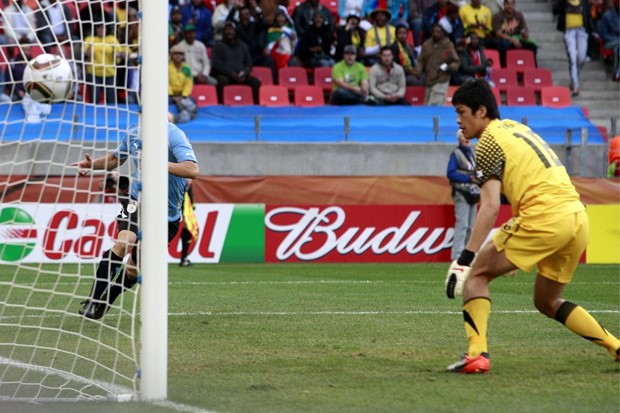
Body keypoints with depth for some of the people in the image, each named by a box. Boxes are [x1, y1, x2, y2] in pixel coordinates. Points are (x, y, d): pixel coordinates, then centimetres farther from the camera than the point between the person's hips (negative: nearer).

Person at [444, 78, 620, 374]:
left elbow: (490, 207, -12)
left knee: (477, 275, 4)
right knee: (547, 303, 23)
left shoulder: (489, 141, -2)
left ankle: (477, 353, -11)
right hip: (577, 215, 8)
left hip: (545, 217, -8)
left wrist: (465, 259, -13)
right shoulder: (515, 128, 24)